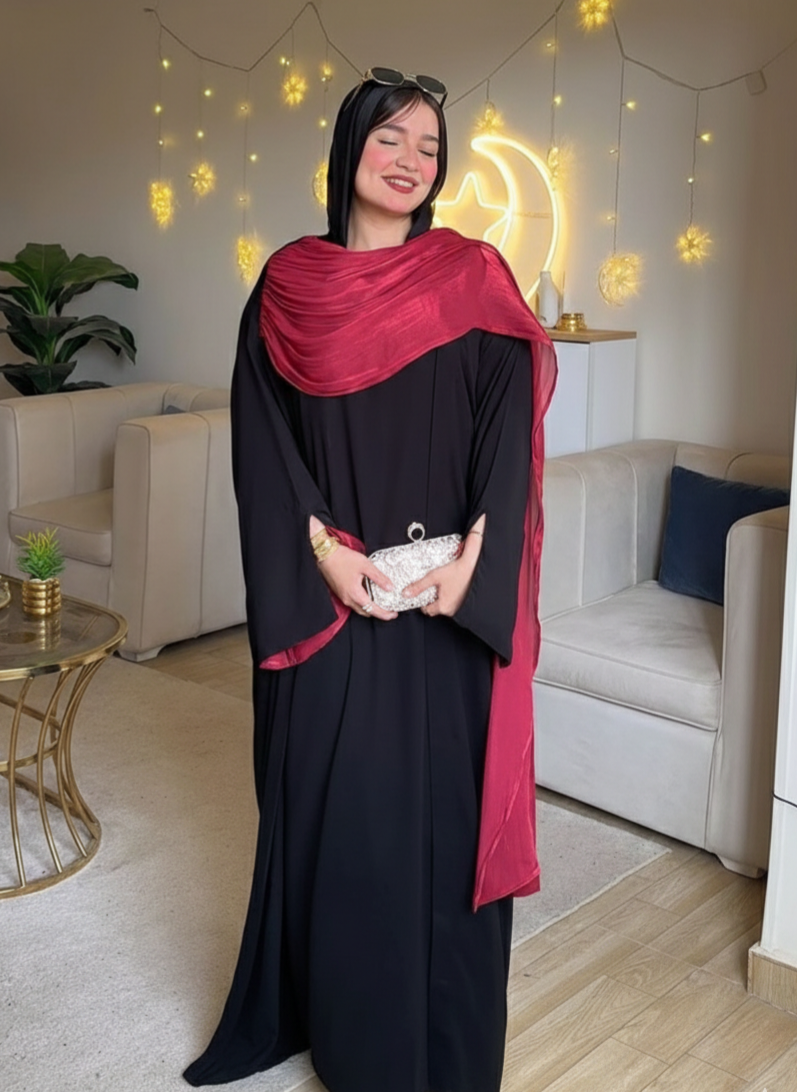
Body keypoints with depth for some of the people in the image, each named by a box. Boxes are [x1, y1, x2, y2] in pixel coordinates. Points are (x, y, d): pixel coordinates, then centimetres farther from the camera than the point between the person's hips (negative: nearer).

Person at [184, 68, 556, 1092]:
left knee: (440, 800, 5)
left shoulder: (472, 275, 2)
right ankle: (329, 1005, 30)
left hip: (449, 594, -1)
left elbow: (511, 423, -5)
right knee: (328, 800, 9)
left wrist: (472, 554, -17)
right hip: (328, 590, 1)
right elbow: (261, 435, 0)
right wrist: (322, 550, -13)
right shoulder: (287, 283, 5)